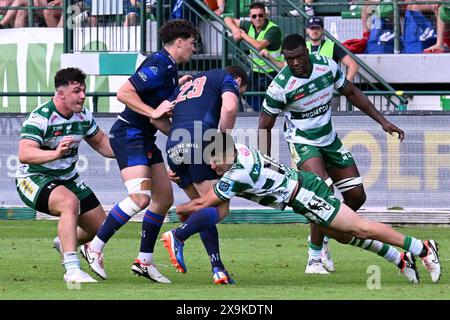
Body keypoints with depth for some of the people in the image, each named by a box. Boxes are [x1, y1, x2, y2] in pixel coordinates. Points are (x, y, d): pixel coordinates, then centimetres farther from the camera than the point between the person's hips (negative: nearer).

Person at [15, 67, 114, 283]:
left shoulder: (83, 116, -2)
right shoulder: (40, 118, -24)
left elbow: (100, 142, 16)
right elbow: (24, 154, -36)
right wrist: (56, 153, -52)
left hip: (68, 178, 8)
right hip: (34, 179, -8)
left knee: (100, 227, 7)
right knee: (70, 202, -37)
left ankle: (64, 242, 41)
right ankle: (72, 270, -41)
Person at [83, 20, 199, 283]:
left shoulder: (169, 67, 13)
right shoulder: (158, 65, -18)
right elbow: (124, 93, -23)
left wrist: (179, 87, 19)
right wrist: (153, 111, -24)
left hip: (145, 138, 11)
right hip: (129, 135, -11)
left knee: (164, 198, 8)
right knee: (140, 197, -22)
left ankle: (145, 261, 14)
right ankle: (94, 248, -13)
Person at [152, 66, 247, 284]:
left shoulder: (188, 84, 35)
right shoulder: (228, 79, 16)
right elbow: (229, 108, -7)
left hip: (173, 149, 7)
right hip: (199, 142, -7)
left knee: (205, 207, 15)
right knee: (219, 208, -4)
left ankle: (217, 268, 5)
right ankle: (177, 237, -26)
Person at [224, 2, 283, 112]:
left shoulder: (273, 29, -18)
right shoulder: (250, 26, 3)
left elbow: (259, 46, -30)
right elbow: (227, 19, 14)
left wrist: (243, 34, -15)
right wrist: (235, 29, -9)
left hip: (272, 73, -7)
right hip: (256, 73, 7)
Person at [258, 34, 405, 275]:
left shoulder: (327, 66, -10)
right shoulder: (280, 86, -23)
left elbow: (351, 92, 6)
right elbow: (265, 126, -11)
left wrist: (382, 121, 6)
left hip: (330, 141, 6)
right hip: (303, 144, -6)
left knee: (357, 196, 5)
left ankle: (321, 236, 25)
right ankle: (315, 259, -14)